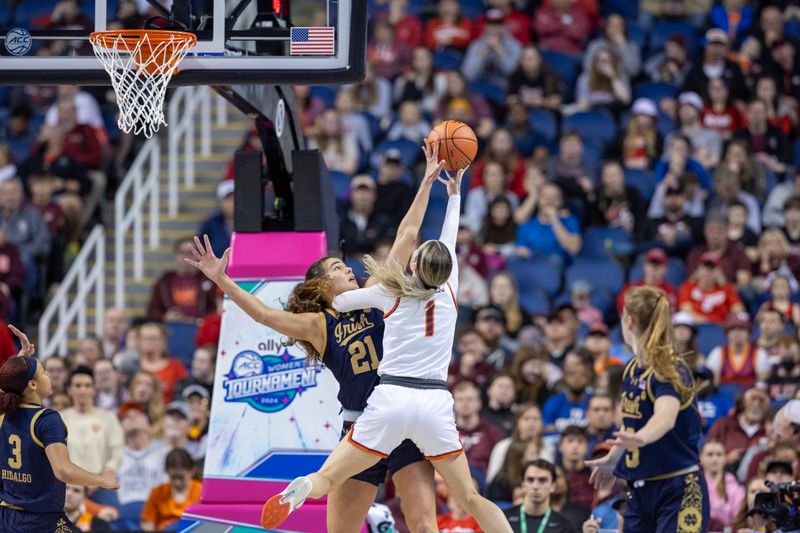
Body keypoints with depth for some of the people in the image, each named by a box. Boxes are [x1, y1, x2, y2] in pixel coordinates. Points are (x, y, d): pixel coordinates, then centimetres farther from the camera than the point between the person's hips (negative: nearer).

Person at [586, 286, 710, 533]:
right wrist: (613, 459, 41)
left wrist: (639, 438, -58)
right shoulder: (632, 370, 8)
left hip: (679, 492, -8)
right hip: (640, 491, 8)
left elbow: (666, 416, -37)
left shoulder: (671, 370, -16)